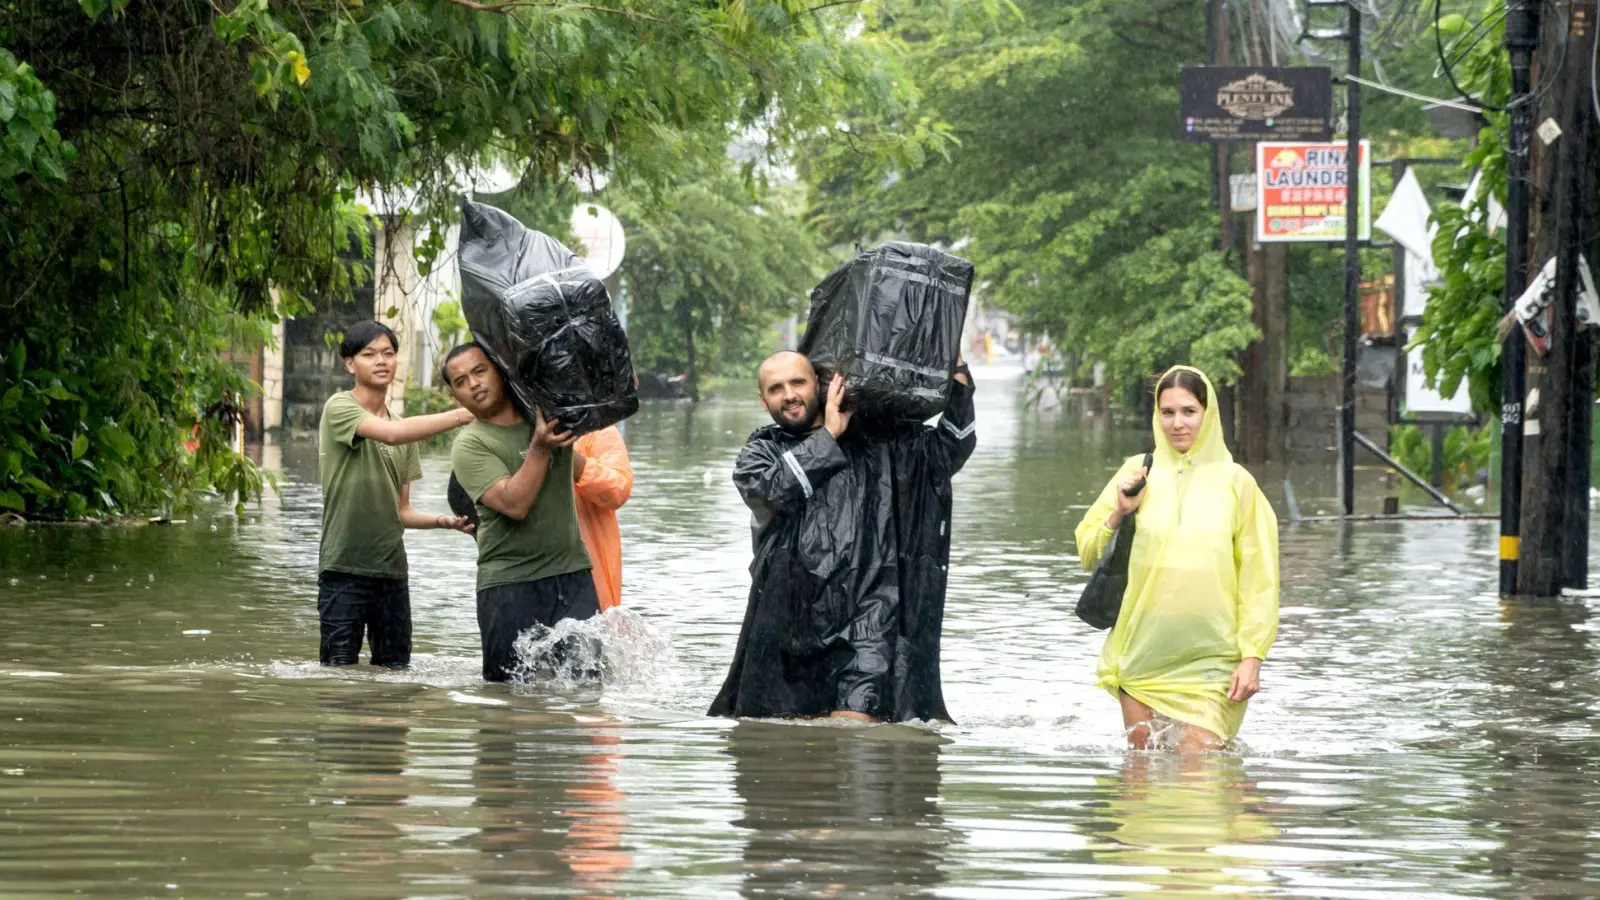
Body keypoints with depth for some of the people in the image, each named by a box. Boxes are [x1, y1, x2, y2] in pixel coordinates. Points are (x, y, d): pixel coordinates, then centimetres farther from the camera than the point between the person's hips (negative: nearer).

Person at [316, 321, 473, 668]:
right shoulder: (339, 408, -4)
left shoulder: (404, 429, 16)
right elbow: (392, 433, -24)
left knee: (395, 672, 3)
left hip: (392, 570, 6)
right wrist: (462, 415, -24)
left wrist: (442, 521, -1)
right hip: (344, 568, -6)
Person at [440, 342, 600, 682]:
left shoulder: (548, 408, 8)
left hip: (572, 573, 3)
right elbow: (515, 504, -18)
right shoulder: (469, 446, -5)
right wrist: (539, 449, -22)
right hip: (509, 582, -3)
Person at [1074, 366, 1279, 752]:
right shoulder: (1136, 473, 6)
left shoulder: (1235, 483, 2)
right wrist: (1119, 514, -8)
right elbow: (1088, 553, 10)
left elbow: (1258, 579, 2)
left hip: (1209, 658, -2)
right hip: (1142, 653, 2)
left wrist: (1253, 655, -5)